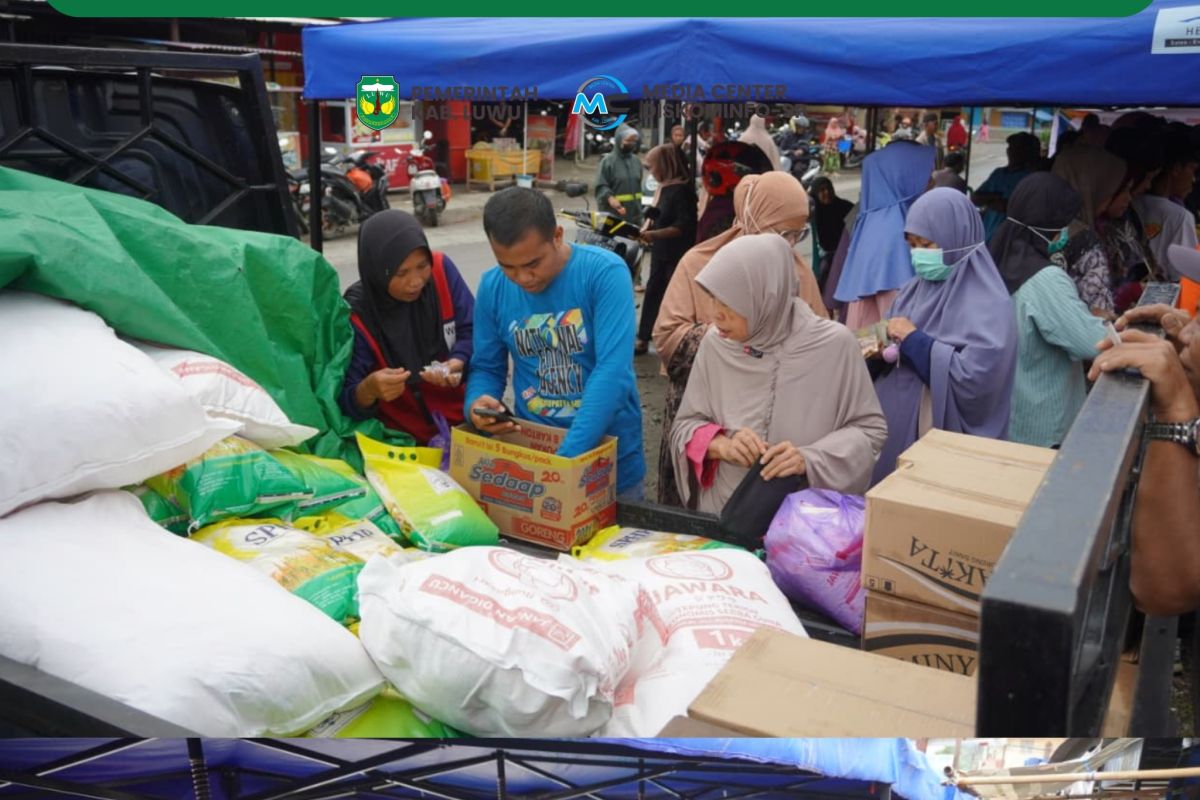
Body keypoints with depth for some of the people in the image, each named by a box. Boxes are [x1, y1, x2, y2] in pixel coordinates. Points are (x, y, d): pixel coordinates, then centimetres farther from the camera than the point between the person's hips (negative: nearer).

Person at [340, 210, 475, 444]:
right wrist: (368, 390, -37)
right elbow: (345, 402, -15)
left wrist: (458, 362, -23)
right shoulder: (356, 313, -15)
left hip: (463, 420, -1)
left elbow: (472, 332, -2)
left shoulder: (441, 269, -8)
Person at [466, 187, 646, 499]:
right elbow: (486, 368, 5)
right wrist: (476, 404, -19)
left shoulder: (605, 272, -18)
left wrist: (566, 460, -33)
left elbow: (614, 370, -27)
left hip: (610, 458, -3)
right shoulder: (492, 287, -5)